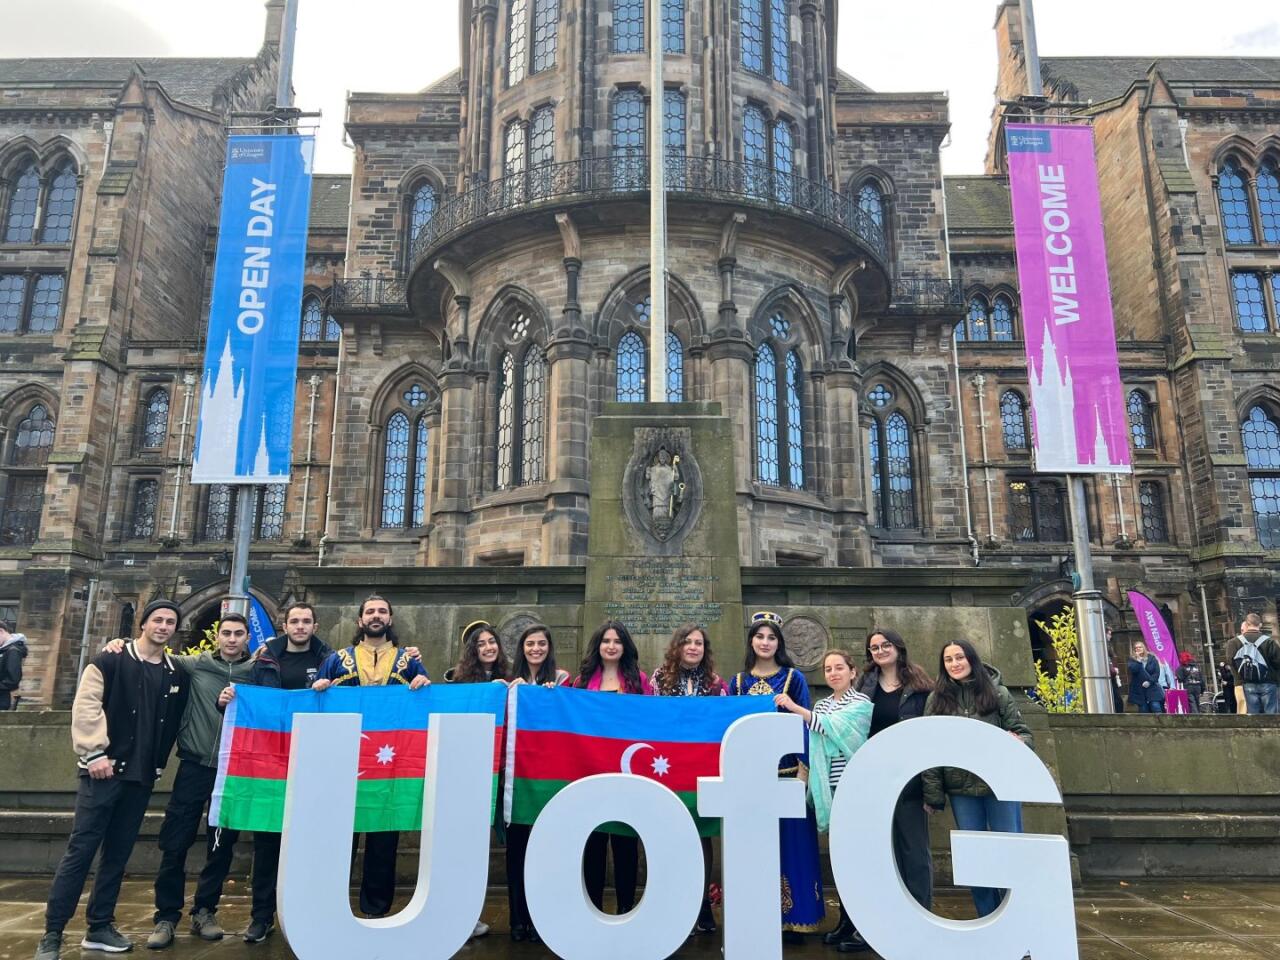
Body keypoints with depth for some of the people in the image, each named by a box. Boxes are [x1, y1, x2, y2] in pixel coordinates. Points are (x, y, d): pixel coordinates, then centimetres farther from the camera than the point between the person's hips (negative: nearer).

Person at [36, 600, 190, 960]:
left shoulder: (176, 675, 9)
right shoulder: (110, 662, -3)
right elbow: (85, 707, -10)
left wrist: (158, 764, 11)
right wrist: (94, 753, -15)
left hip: (141, 777, 5)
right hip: (104, 770, -4)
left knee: (118, 854, 11)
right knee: (80, 850, -3)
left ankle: (100, 927, 21)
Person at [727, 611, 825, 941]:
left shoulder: (794, 678, 1)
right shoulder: (738, 681, 8)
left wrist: (804, 769, -10)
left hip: (787, 771, -2)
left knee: (789, 841, 0)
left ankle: (793, 919, 9)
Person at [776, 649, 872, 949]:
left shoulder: (862, 703, -5)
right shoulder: (821, 705, 14)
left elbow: (832, 725, -21)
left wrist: (794, 708, -27)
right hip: (830, 787, 6)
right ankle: (847, 919, 18)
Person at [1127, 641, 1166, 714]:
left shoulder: (1152, 658, 5)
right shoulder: (1132, 660, 5)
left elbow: (1157, 672, -1)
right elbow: (1132, 670, -15)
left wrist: (1149, 682, -12)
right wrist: (1138, 660, -14)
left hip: (1152, 688, 0)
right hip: (1139, 691, 0)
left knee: (1156, 708, -10)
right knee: (1143, 710, 0)